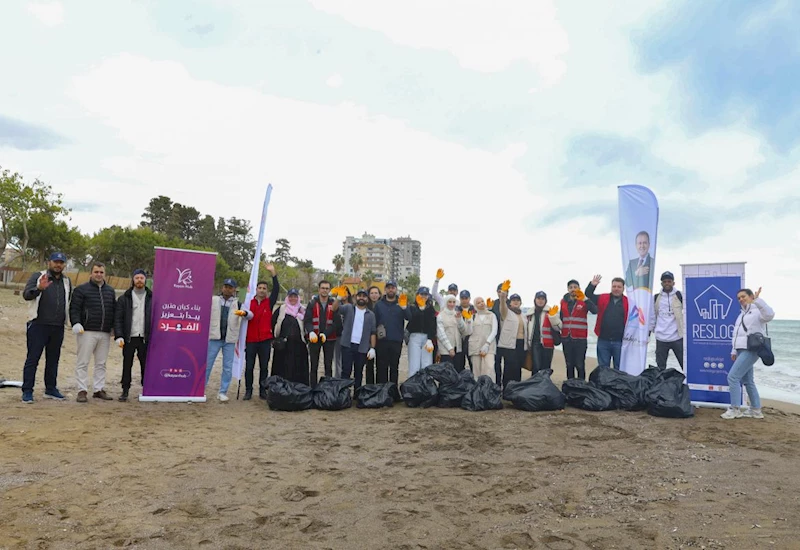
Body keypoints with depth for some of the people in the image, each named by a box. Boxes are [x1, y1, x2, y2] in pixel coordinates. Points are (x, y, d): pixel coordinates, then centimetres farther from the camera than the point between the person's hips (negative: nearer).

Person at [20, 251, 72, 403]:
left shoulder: (67, 281, 14)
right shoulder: (38, 276, 1)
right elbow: (26, 294, -12)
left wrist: (67, 318, 11)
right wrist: (39, 288, -31)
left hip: (58, 327, 5)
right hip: (38, 325, -4)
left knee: (53, 359, 11)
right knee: (32, 359, -2)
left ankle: (51, 389, 20)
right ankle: (27, 391, 3)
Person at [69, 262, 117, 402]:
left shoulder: (110, 291, 16)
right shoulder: (82, 289, 2)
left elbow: (115, 311, 17)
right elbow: (74, 309, -3)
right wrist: (76, 323, -21)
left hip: (105, 333, 5)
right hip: (87, 332, -4)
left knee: (101, 363, 10)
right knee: (83, 362, -1)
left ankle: (99, 389, 17)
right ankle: (82, 390, 4)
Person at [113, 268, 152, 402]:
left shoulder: (152, 298, 6)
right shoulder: (124, 298, 6)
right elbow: (117, 319, 2)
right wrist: (119, 336, -9)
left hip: (145, 338, 0)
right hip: (129, 338, 0)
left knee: (146, 365, 4)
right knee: (127, 365, 5)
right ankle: (125, 390, 14)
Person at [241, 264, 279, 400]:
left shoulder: (269, 303, 4)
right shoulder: (249, 302, 4)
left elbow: (276, 289, -8)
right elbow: (246, 316, 8)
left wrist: (273, 272, -14)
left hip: (265, 339, 0)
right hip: (251, 340, 0)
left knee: (264, 366, 6)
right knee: (249, 366, 4)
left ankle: (263, 390, 14)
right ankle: (248, 391, 12)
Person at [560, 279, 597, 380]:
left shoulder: (584, 301, -5)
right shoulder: (563, 301, 8)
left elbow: (594, 311, -24)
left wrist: (584, 299, -34)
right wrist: (559, 330, 14)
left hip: (580, 338, -4)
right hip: (566, 337, 4)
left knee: (579, 365, -1)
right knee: (569, 365, 13)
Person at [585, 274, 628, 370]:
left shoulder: (628, 302, 0)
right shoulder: (602, 298, 6)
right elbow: (588, 296, 7)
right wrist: (592, 285, -8)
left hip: (620, 341, -1)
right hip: (603, 340, 2)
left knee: (619, 368, 9)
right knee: (602, 368, 11)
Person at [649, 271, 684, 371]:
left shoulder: (680, 295, 1)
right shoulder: (656, 298, 9)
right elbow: (652, 316, 13)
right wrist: (649, 331, 11)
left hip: (678, 337, -2)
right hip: (661, 338, 2)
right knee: (660, 367, 9)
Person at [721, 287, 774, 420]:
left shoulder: (757, 311, -9)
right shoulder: (742, 314, 20)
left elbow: (769, 315, -33)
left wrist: (757, 300, -40)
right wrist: (734, 351, 19)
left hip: (750, 351, -10)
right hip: (742, 351, 10)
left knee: (733, 377, -13)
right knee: (747, 381, 14)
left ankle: (735, 409, -5)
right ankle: (756, 410, 23)